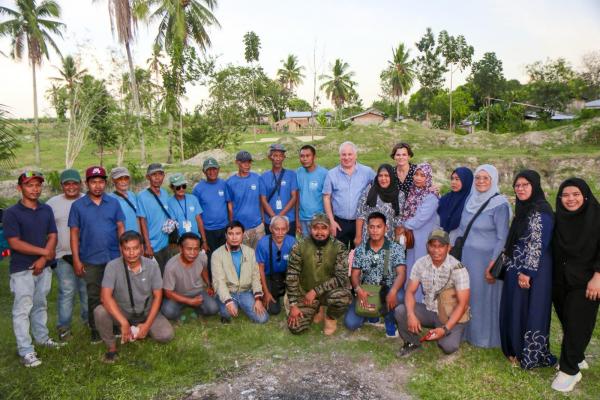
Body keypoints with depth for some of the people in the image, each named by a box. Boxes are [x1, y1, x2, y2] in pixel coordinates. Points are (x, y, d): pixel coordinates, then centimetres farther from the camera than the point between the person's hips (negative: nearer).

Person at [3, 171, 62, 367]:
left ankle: (42, 338, 32)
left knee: (40, 305, 18)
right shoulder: (11, 213, -10)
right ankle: (26, 351, 5)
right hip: (22, 269, -5)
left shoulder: (46, 210, 6)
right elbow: (15, 243, -15)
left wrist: (43, 259, -9)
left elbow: (52, 236, 4)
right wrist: (45, 252, -12)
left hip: (43, 267, 5)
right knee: (22, 309, 0)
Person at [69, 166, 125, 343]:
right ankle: (95, 330, 22)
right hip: (90, 260, -1)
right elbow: (74, 233, -1)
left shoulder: (114, 203, 2)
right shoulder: (78, 205, -1)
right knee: (94, 296, 9)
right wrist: (76, 260, -5)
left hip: (114, 257, 1)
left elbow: (120, 227, 4)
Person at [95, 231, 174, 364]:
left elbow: (158, 296, -8)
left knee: (166, 335, -19)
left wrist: (147, 324, -15)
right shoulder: (113, 266, -19)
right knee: (100, 311, -31)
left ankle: (139, 329, 12)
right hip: (121, 311, -1)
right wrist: (124, 323, -34)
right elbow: (106, 296, -27)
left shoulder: (152, 265, -13)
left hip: (146, 312, 1)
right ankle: (111, 347, -6)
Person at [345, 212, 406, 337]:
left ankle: (389, 321, -2)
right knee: (350, 323, -17)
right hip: (366, 292, 2)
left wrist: (393, 291, -39)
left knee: (399, 296, -38)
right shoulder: (360, 250, -1)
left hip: (388, 291, -2)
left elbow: (401, 273, -19)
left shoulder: (396, 248, -8)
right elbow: (354, 275, -2)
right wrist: (358, 289, -25)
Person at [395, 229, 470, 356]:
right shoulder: (421, 263, -9)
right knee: (400, 311, -22)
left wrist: (445, 329, -30)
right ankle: (412, 343, 4)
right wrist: (411, 314, -27)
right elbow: (410, 291, -7)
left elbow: (462, 304, -21)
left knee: (449, 346, -27)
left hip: (450, 315, -3)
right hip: (428, 310, 3)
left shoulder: (458, 269, -20)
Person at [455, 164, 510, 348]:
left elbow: (502, 238, -14)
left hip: (485, 258, -5)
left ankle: (485, 337, 24)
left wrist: (493, 265, -17)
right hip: (465, 257, 6)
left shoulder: (499, 205, -12)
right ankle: (466, 331, 31)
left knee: (483, 296, 6)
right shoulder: (470, 200, 6)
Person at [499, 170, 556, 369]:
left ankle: (530, 355, 16)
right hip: (516, 269, 9)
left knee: (529, 311, 2)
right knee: (515, 309, 16)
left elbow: (538, 244, -20)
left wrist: (527, 272, -21)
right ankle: (517, 349, 29)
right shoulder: (523, 209, 11)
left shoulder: (541, 211, -17)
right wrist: (509, 266, 19)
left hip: (532, 271, -9)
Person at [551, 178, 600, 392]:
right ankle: (577, 358, 31)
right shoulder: (559, 219, 4)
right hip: (561, 280, 5)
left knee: (577, 324, -2)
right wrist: (552, 278, 7)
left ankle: (569, 370, 8)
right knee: (567, 322, 12)